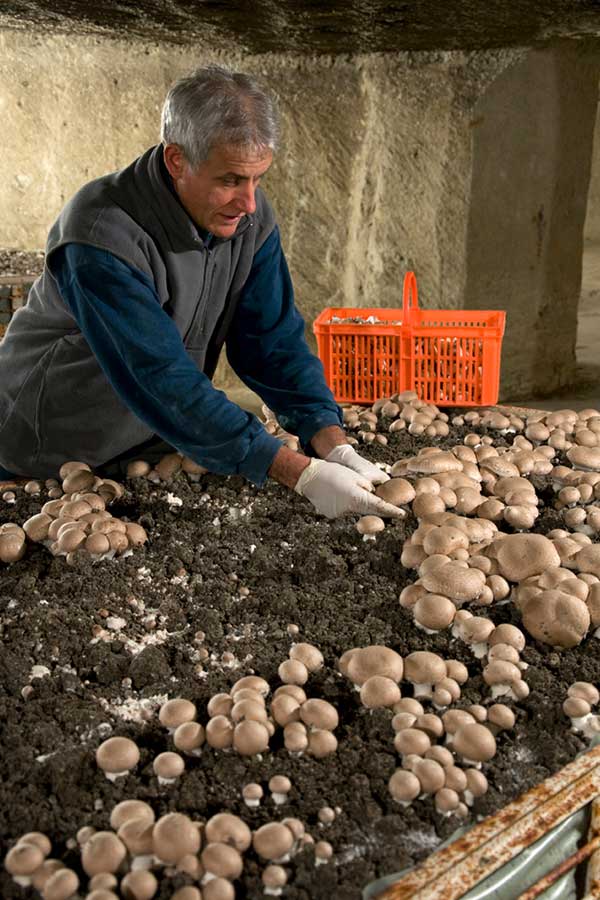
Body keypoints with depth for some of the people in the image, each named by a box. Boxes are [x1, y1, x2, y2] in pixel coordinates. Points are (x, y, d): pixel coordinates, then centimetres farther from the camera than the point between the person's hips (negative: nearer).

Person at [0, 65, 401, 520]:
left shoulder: (249, 215, -12)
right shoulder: (102, 235, -33)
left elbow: (274, 342, -10)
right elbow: (163, 381, -37)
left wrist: (335, 448, -26)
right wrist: (302, 474, -40)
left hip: (154, 448, 5)